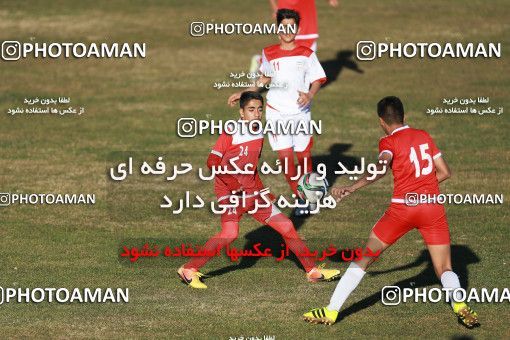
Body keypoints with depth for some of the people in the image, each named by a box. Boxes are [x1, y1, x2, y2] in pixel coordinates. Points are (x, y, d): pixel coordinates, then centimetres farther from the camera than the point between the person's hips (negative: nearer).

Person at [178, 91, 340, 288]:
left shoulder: (259, 135, 10)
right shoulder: (232, 133, -12)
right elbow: (213, 162, -16)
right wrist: (233, 183, -23)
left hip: (252, 193, 7)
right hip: (231, 193, -7)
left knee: (286, 226, 6)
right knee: (230, 233, -25)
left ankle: (313, 271, 17)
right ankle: (189, 270, -17)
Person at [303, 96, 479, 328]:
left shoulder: (389, 142, 1)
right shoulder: (424, 136, 15)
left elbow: (381, 169, -20)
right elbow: (445, 172, 16)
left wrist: (351, 189, -25)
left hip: (403, 205, -3)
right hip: (433, 205, 3)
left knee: (363, 257, 8)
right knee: (444, 270, 6)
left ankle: (331, 311, 7)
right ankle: (460, 305, -25)